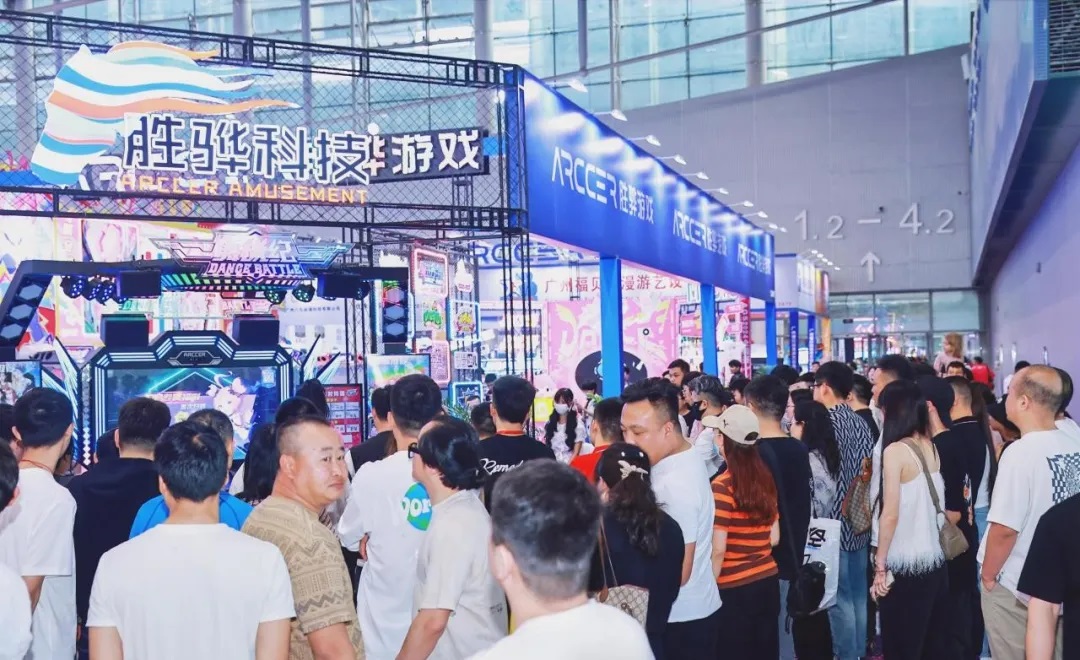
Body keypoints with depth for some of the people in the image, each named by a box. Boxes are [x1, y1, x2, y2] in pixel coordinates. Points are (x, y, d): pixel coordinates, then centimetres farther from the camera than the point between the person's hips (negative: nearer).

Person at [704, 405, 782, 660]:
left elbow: (718, 549, -16)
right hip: (768, 581, 6)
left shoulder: (722, 486, -16)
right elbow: (773, 538, 10)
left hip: (734, 589, -6)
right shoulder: (766, 480, 3)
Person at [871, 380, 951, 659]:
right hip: (934, 560, 7)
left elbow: (891, 514, -17)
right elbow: (929, 504, 12)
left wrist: (880, 564, -10)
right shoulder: (930, 447, 5)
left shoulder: (895, 451, -14)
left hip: (905, 565, -7)